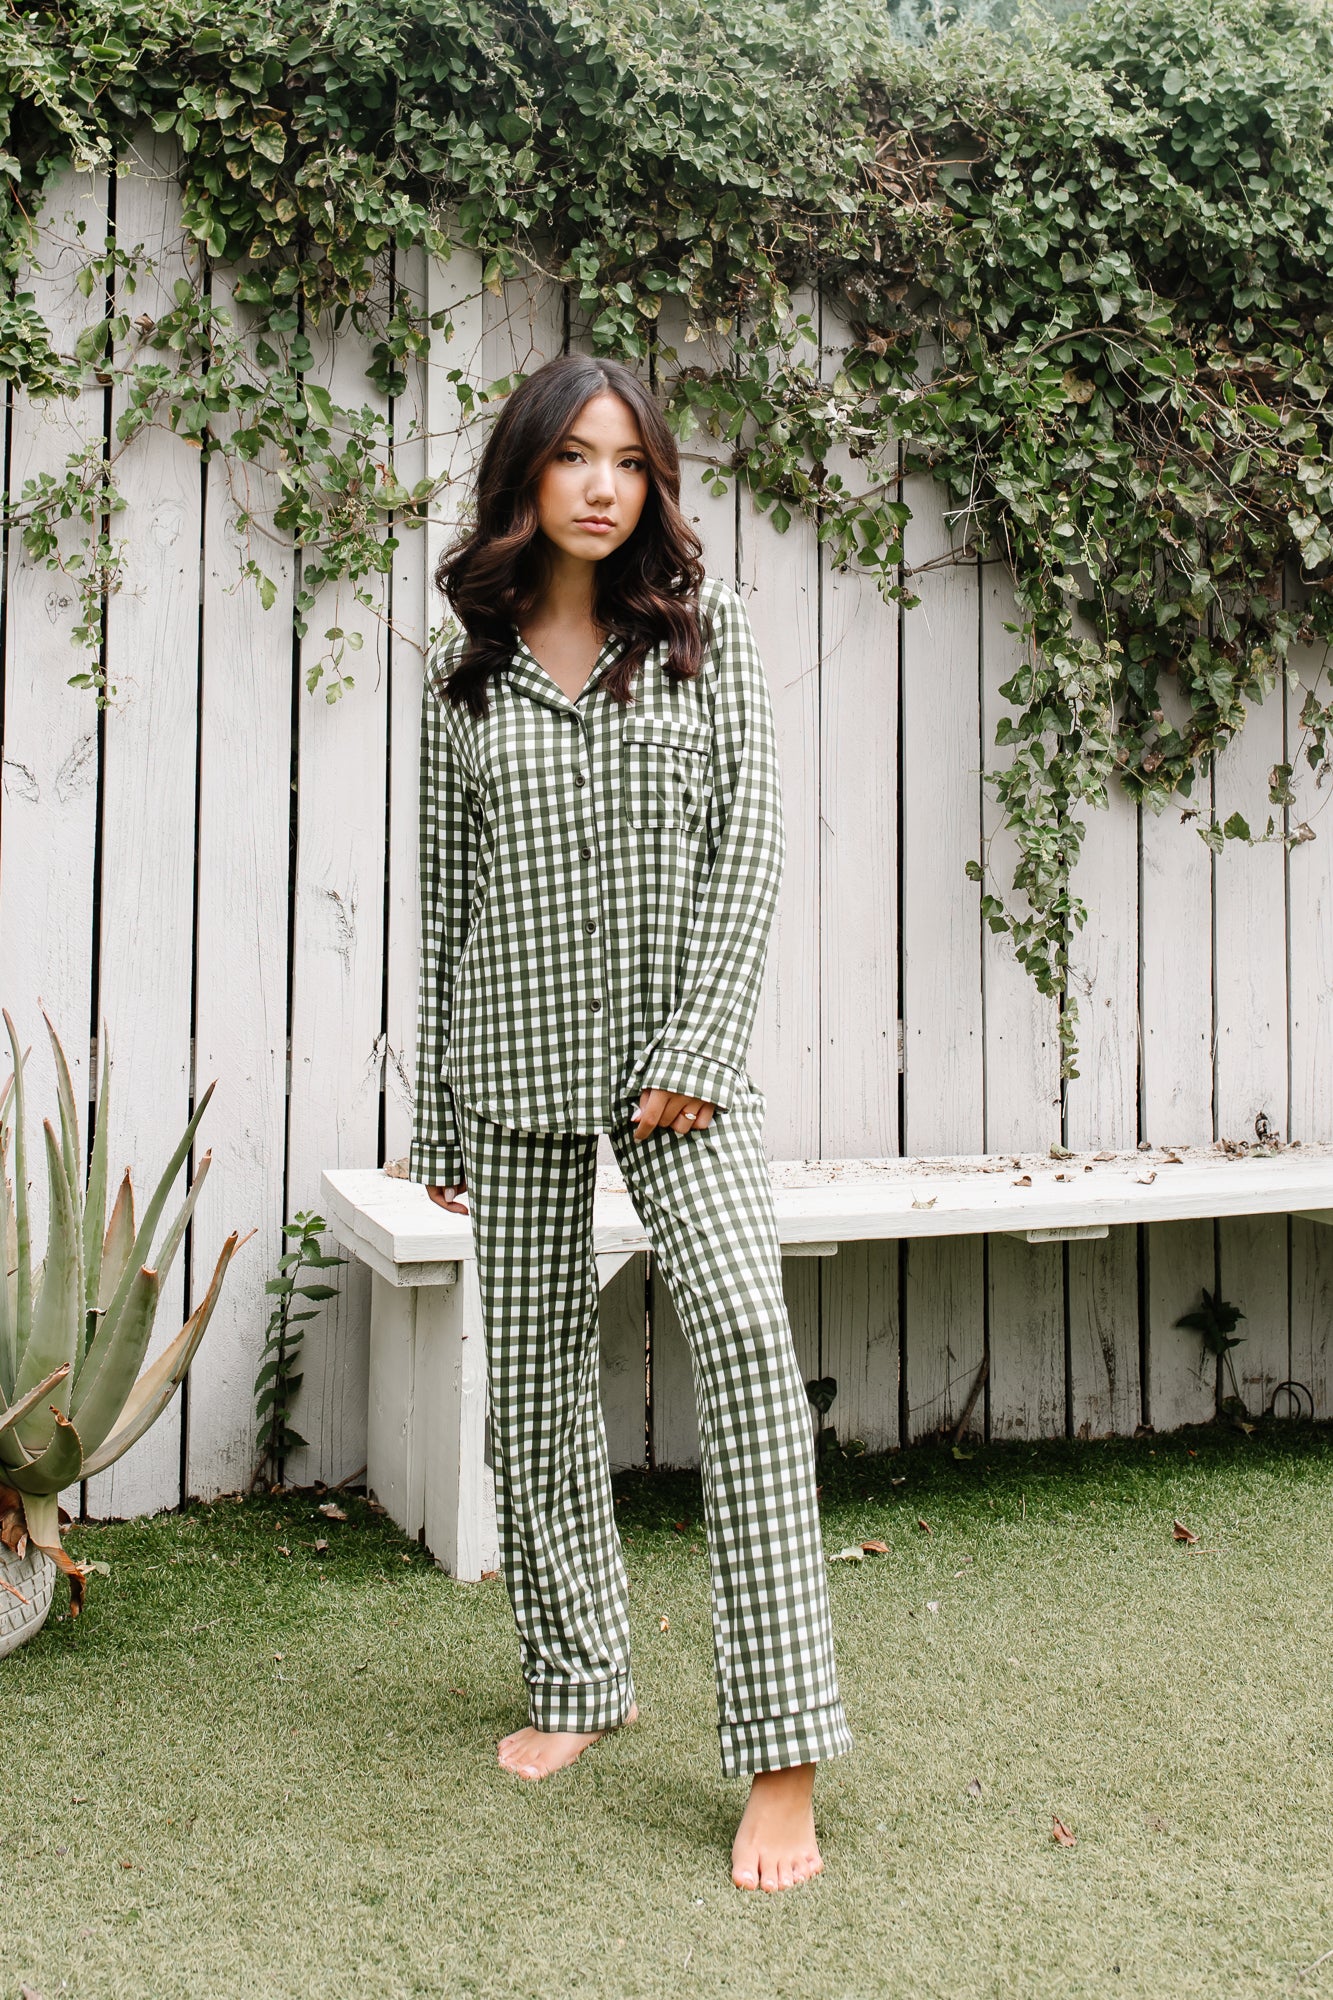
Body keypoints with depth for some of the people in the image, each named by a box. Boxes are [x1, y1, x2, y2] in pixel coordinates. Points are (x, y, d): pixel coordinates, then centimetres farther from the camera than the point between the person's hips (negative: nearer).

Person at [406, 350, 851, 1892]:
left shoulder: (703, 630, 6)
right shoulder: (465, 680, 9)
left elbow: (749, 841, -1)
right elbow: (445, 897, 11)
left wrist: (695, 1048, -12)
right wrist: (434, 1118, 10)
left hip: (675, 1054, -2)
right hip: (514, 1058, 2)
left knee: (744, 1331, -19)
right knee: (533, 1366, 7)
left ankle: (783, 1758, -13)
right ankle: (580, 1680, 26)